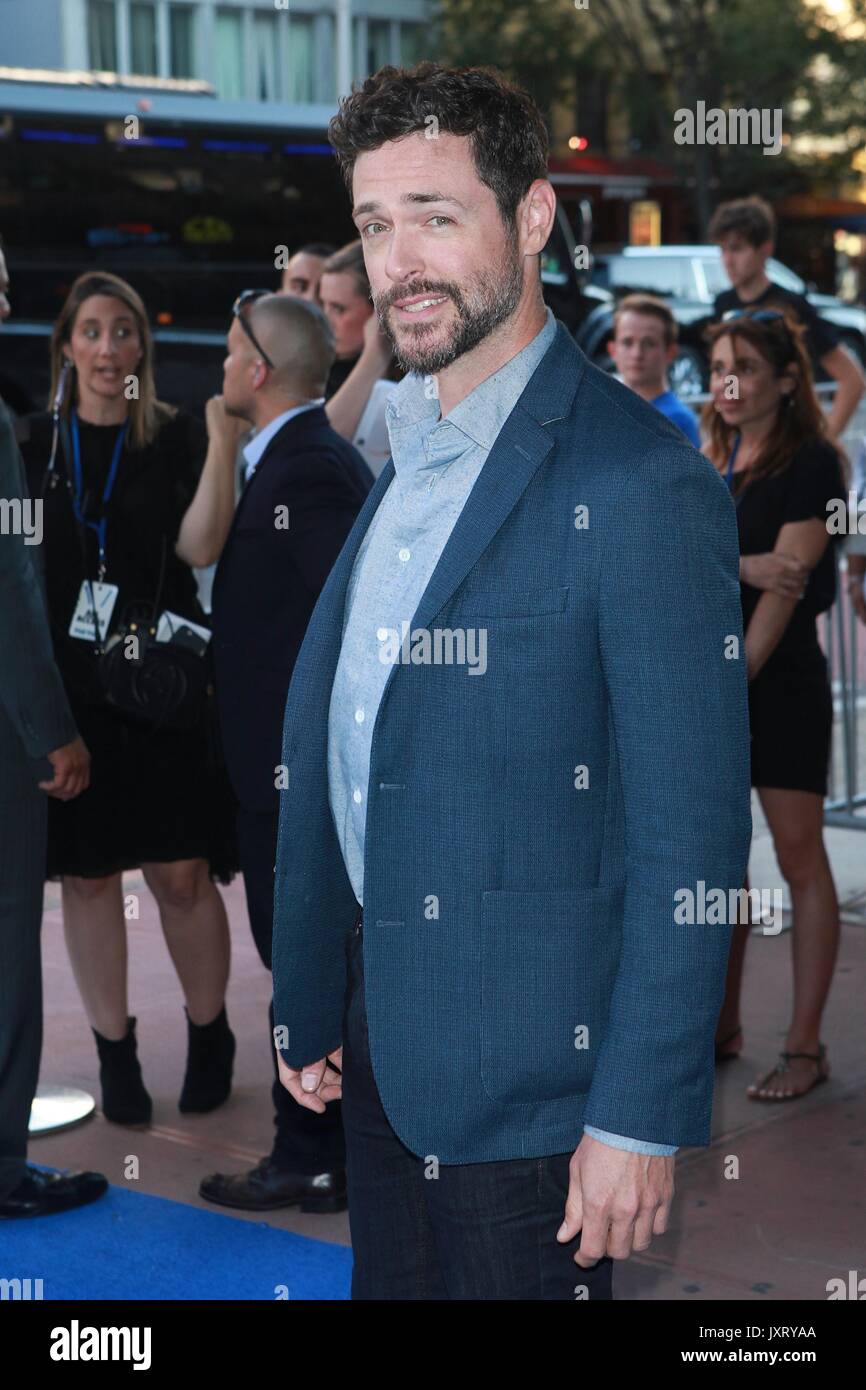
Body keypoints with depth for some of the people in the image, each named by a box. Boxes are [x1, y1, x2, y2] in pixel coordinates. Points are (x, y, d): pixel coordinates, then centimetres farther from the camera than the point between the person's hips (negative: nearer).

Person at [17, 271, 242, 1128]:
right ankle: (115, 1053, 20)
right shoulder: (35, 444, 6)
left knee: (181, 873, -1)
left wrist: (224, 445, -22)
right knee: (88, 873, 7)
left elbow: (198, 548, -13)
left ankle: (209, 1035, 20)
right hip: (68, 686, 2)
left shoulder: (174, 439, 0)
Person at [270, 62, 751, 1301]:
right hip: (378, 1036, 7)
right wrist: (307, 1006, 14)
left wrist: (643, 1116, -17)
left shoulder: (641, 479, -16)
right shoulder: (391, 457, 10)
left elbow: (691, 835, -17)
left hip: (522, 1062, -7)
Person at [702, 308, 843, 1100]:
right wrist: (745, 565, -14)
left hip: (779, 682, -7)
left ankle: (806, 1048, 4)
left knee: (800, 857, -1)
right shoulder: (710, 464, 13)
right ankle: (723, 1026, 20)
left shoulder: (811, 463, -7)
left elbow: (786, 589, -14)